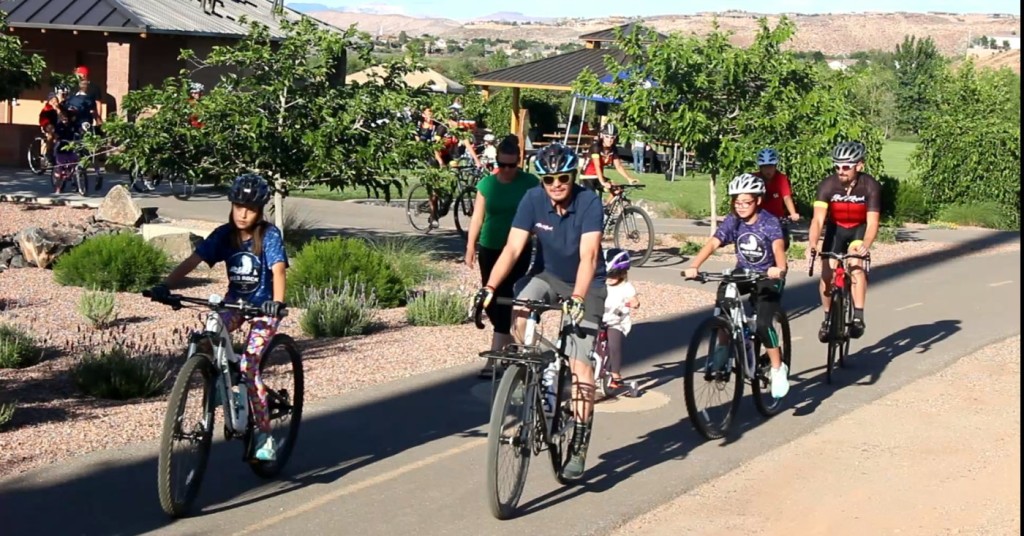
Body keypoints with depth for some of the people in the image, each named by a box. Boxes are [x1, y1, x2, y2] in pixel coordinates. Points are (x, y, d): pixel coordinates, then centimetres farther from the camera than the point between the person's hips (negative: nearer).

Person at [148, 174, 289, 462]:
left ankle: (265, 435, -8)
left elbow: (278, 269, -31)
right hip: (235, 301, 4)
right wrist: (165, 285, -31)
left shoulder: (270, 235, -17)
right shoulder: (224, 235, -7)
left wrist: (277, 302, -50)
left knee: (248, 366, -19)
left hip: (264, 307, -4)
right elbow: (192, 261, -15)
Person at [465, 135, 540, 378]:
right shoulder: (487, 183, 1)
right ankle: (508, 342, 31)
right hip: (489, 249, 4)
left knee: (505, 302, -9)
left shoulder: (530, 183, -6)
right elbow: (477, 216, 5)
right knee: (490, 301, 8)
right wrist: (470, 246, 2)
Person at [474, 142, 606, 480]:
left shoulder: (589, 203, -25)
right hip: (550, 277, 3)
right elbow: (513, 248, -21)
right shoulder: (533, 200, -16)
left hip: (587, 286, -3)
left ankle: (579, 448, -5)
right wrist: (489, 288, -34)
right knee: (519, 314, -29)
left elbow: (588, 256, -35)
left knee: (580, 364, -12)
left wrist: (577, 298, -49)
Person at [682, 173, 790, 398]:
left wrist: (780, 268, -60)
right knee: (724, 291, -31)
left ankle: (778, 368, 1)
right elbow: (712, 244, -24)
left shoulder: (769, 222, -19)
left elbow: (778, 247, -37)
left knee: (762, 324, -21)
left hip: (769, 277, -3)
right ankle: (723, 344, -16)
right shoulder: (732, 221, -10)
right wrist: (694, 266, -42)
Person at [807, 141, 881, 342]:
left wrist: (866, 245, -50)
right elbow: (818, 219, -33)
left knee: (855, 263, -27)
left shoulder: (870, 186, -27)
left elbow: (872, 222, -31)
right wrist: (812, 244, -49)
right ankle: (827, 318, 14)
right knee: (827, 273, -8)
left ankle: (858, 317, -22)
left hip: (859, 229, -2)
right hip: (836, 228, 2)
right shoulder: (828, 185, -26)